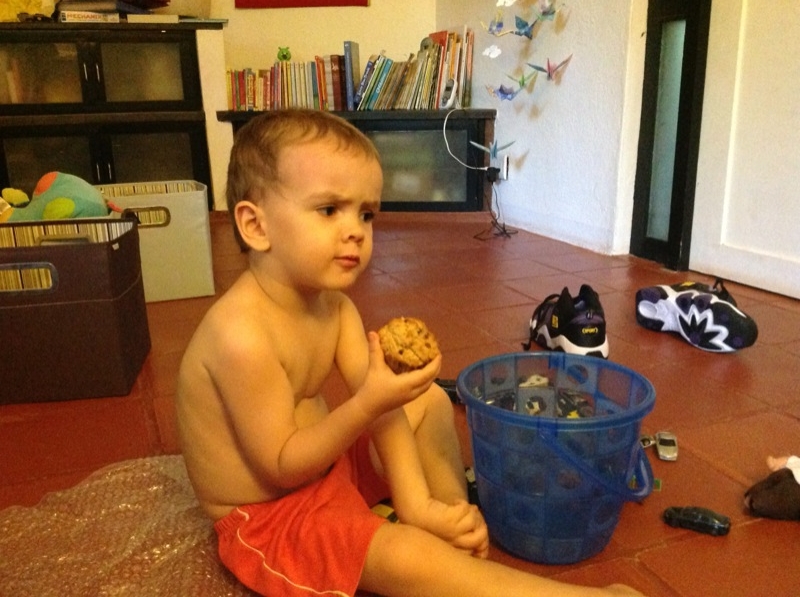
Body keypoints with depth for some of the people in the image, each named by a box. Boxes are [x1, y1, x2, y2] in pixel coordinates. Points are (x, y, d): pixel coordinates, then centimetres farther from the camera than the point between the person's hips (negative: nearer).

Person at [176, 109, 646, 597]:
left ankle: (456, 516, 12)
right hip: (268, 515, -8)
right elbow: (281, 467, -25)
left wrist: (417, 504, -19)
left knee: (430, 400, 14)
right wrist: (367, 404, -35)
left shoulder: (334, 303, -7)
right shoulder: (242, 336, -32)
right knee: (408, 555, -27)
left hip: (327, 462, 9)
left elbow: (384, 403, -11)